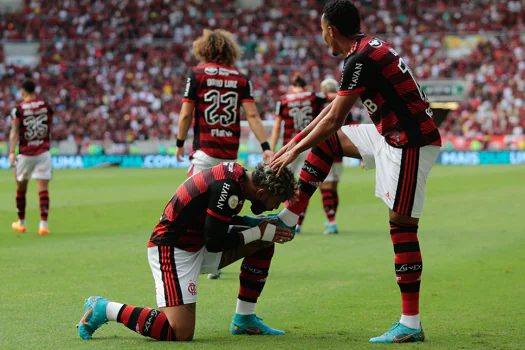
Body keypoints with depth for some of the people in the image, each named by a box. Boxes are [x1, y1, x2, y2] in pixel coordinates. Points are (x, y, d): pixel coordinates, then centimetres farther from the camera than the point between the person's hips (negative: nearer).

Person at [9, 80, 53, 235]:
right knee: (43, 190, -3)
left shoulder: (18, 109, -6)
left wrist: (11, 153, -22)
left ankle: (21, 223, 27)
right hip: (43, 152, 1)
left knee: (21, 188, 16)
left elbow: (15, 132, -16)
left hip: (25, 154, -1)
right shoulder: (46, 106, 4)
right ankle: (43, 224, -16)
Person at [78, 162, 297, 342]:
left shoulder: (236, 173, 2)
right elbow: (214, 243, -19)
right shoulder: (228, 189, -25)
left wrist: (264, 226, 5)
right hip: (173, 251, -10)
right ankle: (105, 309, -4)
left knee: (264, 244, 8)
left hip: (197, 245, 10)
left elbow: (223, 221, 18)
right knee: (181, 333, -19)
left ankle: (244, 320, 15)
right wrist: (259, 232, -10)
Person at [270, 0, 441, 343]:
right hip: (393, 137, 10)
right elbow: (334, 108, 21)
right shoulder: (371, 49, 13)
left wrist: (295, 151, -5)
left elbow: (334, 119, -16)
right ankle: (287, 219, 20)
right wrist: (296, 141, 23)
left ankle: (410, 324, -7)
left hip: (411, 144, -10)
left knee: (402, 225, -9)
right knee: (327, 141, 17)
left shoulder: (361, 60, -18)